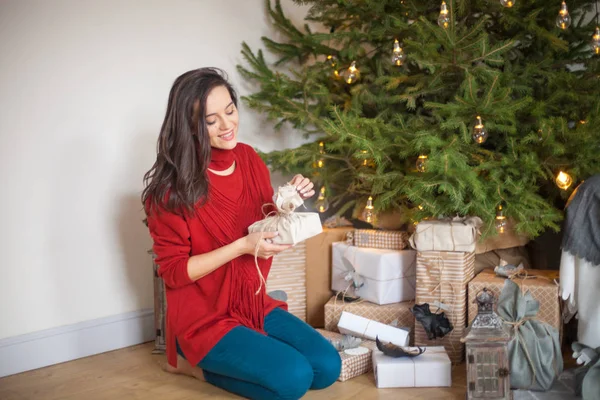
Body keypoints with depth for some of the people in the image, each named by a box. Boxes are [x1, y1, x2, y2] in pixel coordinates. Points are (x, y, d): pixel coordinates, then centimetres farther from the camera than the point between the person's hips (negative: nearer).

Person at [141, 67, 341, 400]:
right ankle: (194, 362, 2)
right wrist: (242, 246, -25)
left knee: (328, 367, -3)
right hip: (204, 317, -6)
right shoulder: (171, 187, -19)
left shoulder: (249, 158, -1)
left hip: (254, 304, 7)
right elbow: (173, 271, -15)